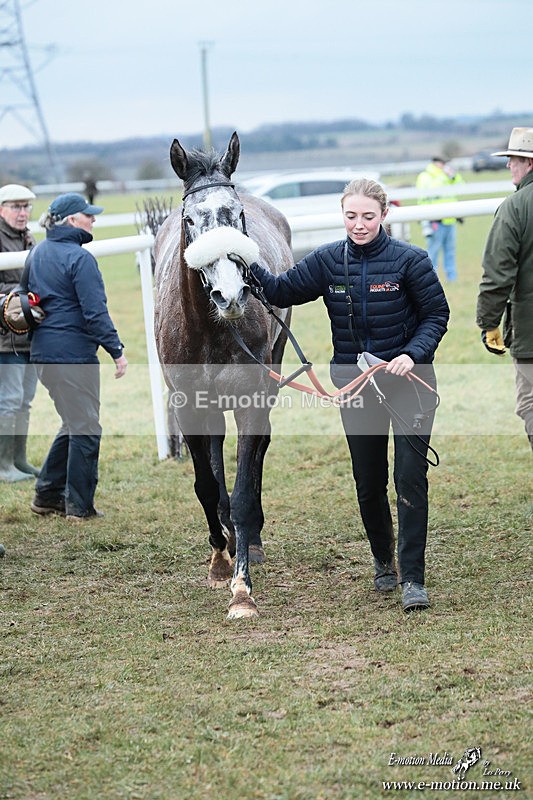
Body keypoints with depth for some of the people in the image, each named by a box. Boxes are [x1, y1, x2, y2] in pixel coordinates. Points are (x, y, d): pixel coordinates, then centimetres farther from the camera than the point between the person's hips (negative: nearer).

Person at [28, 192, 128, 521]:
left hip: (43, 350, 9)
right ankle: (79, 506, 5)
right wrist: (117, 350, -14)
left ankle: (48, 494, 21)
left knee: (74, 423, 20)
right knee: (86, 428, 1)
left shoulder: (39, 253, 11)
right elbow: (95, 312, -18)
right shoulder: (80, 258, -15)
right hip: (74, 352, -9)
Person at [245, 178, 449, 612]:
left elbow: (437, 315, -4)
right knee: (368, 483, 11)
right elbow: (282, 291, 2)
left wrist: (412, 355, -19)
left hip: (408, 380, -3)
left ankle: (413, 579, -6)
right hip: (354, 384, 3)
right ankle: (384, 561, 35)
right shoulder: (328, 262, 0)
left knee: (411, 476, -10)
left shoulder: (409, 260, -8)